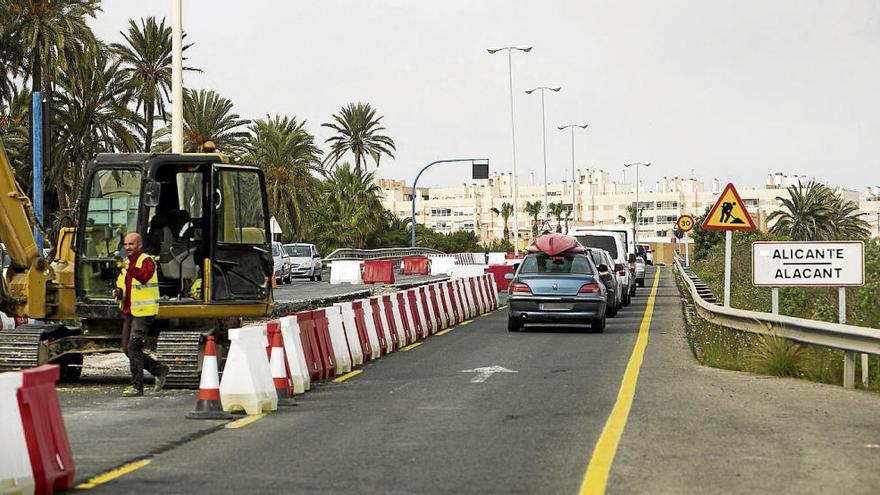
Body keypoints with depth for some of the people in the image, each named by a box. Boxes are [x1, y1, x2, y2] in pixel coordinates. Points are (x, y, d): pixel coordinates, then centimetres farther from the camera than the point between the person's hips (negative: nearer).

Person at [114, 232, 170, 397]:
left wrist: (129, 268, -47)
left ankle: (137, 386, -6)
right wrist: (118, 292, 3)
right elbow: (121, 284, 26)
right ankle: (159, 370, 24)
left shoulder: (147, 261, -9)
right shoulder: (126, 263, 18)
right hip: (129, 312, 9)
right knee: (127, 349, 10)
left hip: (144, 312, -9)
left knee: (133, 347, -13)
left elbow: (144, 276, -31)